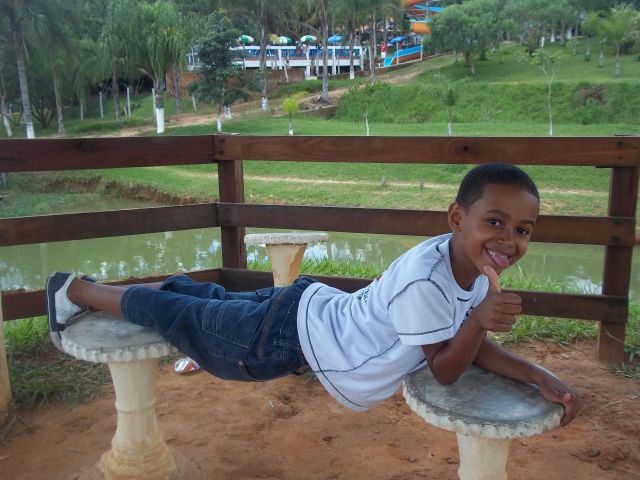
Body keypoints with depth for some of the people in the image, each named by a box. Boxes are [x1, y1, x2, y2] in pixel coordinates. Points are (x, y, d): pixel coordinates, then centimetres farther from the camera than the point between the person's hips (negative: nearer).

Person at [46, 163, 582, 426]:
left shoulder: (475, 265, -11)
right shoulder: (423, 279, -36)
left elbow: (474, 346, -4)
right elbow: (445, 370, -24)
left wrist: (543, 377, -15)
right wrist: (479, 318, -39)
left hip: (316, 307, 6)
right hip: (286, 335, -6)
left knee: (218, 303, 30)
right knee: (180, 317, 16)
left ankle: (168, 282, 57)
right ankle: (75, 289, 39)